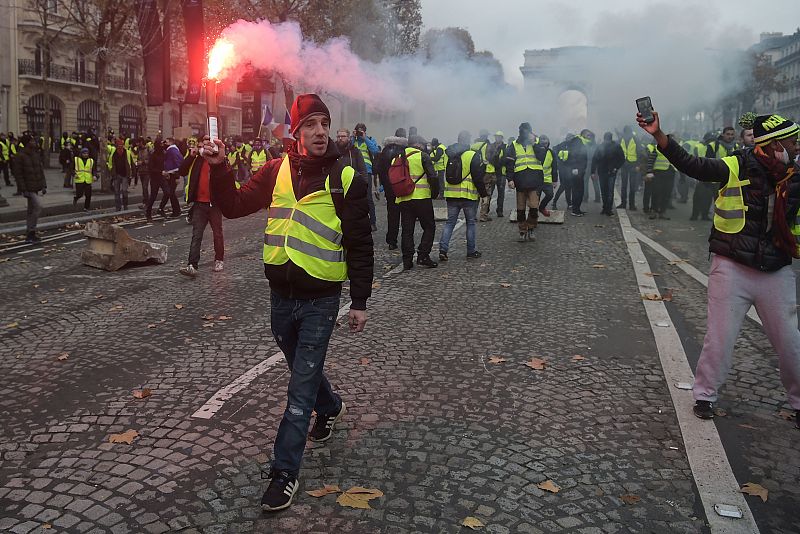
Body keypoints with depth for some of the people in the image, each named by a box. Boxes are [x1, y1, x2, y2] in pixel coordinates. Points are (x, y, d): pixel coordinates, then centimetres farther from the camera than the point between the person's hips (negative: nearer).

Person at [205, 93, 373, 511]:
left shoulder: (345, 178, -9)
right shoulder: (276, 171, 2)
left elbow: (360, 244, -6)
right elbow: (234, 206, 1)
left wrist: (360, 301, -7)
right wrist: (219, 169, -15)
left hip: (321, 299, -4)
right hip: (281, 293, 5)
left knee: (301, 387, -1)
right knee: (302, 369, 24)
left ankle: (285, 471, 9)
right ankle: (330, 407, 53)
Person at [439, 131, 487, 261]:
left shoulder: (449, 155, 6)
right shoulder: (473, 155, -10)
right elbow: (478, 177, -11)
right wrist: (483, 194, -1)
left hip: (451, 194, 4)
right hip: (469, 195, -4)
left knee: (450, 222, 10)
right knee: (471, 222, 9)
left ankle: (443, 249, -1)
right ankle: (471, 251, 13)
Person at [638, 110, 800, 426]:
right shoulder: (736, 167, -11)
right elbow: (690, 164, -22)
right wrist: (658, 135, -32)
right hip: (732, 269, -3)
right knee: (720, 338, 5)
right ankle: (705, 395, 24)